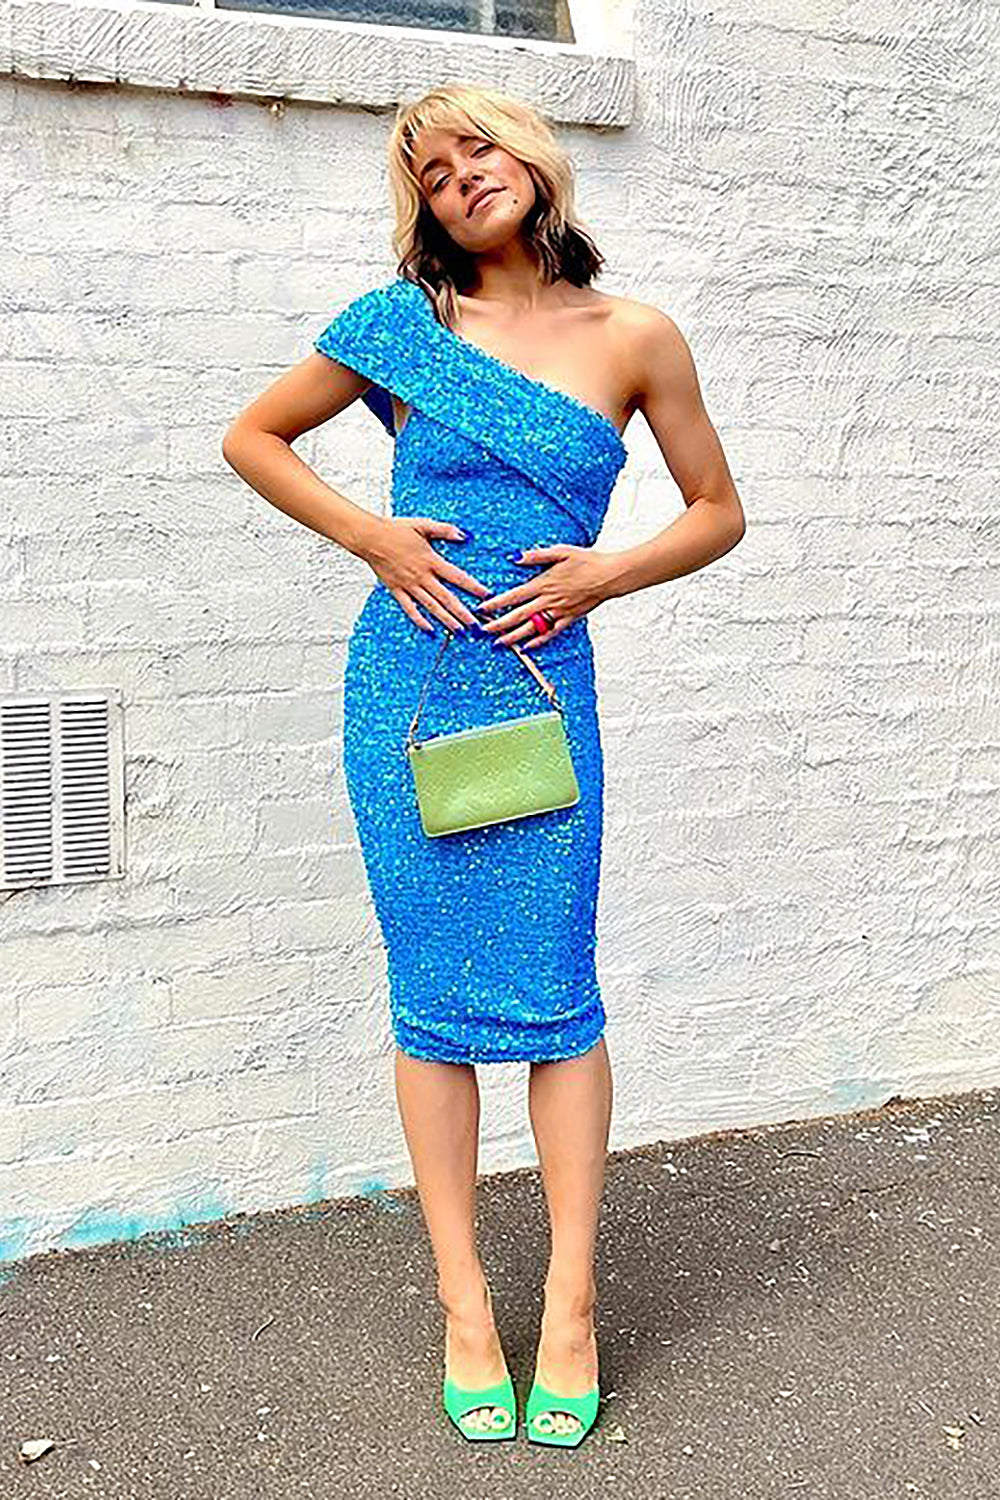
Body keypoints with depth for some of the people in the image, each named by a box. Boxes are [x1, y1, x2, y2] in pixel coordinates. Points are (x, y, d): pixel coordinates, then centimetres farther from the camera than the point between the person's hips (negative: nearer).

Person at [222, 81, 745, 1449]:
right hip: (408, 678, 1)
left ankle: (570, 1306, 15)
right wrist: (371, 535, -3)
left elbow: (720, 511, 12)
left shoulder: (635, 339, 4)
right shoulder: (401, 322, 4)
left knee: (553, 1001, 0)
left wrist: (604, 572, -5)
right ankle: (463, 1303, 18)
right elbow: (252, 436, 12)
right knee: (432, 1001, 5)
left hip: (544, 683, 0)